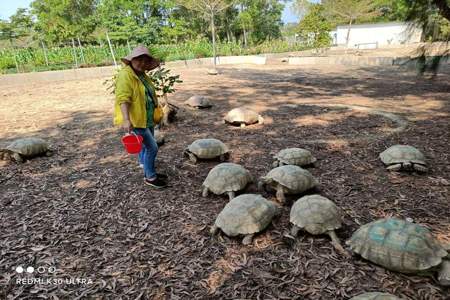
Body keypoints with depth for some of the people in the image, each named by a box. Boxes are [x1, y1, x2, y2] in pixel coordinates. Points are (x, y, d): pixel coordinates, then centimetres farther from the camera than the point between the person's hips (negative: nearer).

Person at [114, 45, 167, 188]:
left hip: (146, 118, 9)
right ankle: (150, 178, 9)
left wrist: (156, 111, 28)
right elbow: (123, 99, -28)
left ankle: (149, 172, 33)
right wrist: (126, 120, -37)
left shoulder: (142, 74, 11)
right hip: (135, 120, -9)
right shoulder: (125, 75, -17)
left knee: (146, 146, 18)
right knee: (152, 147, -7)